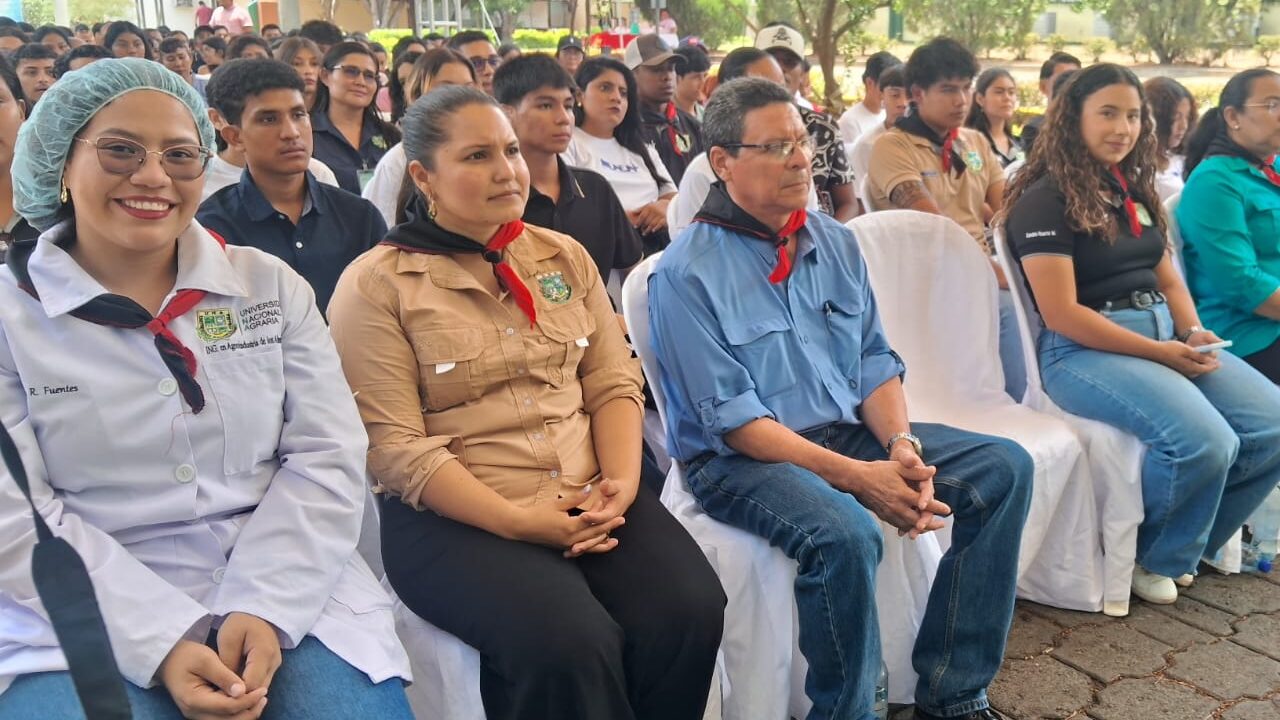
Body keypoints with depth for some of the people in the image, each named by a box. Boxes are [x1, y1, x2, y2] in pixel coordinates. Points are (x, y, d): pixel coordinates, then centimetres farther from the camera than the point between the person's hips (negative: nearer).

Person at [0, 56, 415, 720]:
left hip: (289, 591, 1)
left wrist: (262, 607, -13)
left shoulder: (272, 286, 6)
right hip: (91, 621, -1)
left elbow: (327, 455, 0)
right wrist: (160, 642, -16)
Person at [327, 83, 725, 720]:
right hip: (456, 517, -4)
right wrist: (517, 521, -18)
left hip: (588, 498, 5)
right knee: (569, 642, -29)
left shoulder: (565, 257, 13)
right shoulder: (375, 285, -4)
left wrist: (622, 483, -10)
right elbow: (393, 447, -10)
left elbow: (614, 384, 9)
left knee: (688, 611, -19)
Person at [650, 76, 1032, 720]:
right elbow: (731, 419, -17)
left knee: (1006, 466, -6)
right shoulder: (687, 274, -12)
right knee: (845, 533, -35)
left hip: (850, 431, 7)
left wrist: (900, 444, -11)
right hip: (740, 457, -7)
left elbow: (875, 361, 9)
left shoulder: (836, 243, 9)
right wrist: (854, 476, -23)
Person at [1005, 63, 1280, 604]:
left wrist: (1193, 331, -2)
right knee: (1205, 441, -28)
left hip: (1164, 335, 8)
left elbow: (1169, 281, 20)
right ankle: (1146, 556, 1)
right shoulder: (1045, 199, -8)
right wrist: (1159, 353, -16)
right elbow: (1062, 315, -16)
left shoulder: (1135, 191, 17)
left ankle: (1181, 545, 12)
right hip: (1085, 350, -8)